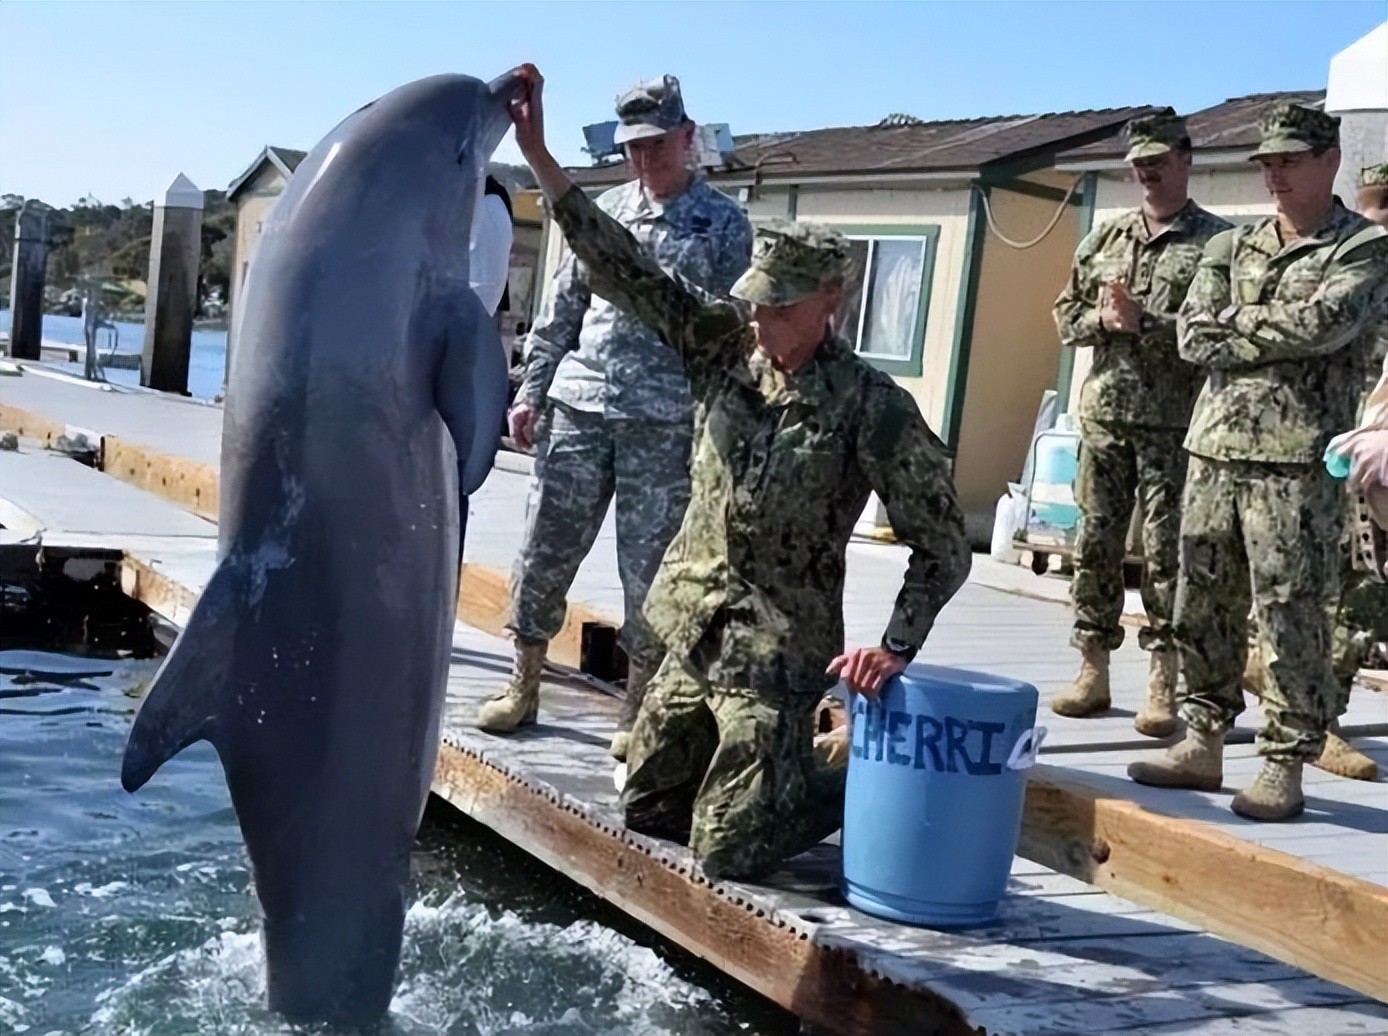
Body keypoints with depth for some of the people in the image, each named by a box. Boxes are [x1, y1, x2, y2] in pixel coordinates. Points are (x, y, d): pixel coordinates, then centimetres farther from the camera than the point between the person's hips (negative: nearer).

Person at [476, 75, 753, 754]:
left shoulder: (724, 223, 4)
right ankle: (523, 686, 20)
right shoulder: (606, 210, 14)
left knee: (648, 567, 1)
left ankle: (639, 705, 15)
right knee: (544, 551, 5)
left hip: (663, 424, -3)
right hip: (578, 409, 4)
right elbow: (562, 308, 16)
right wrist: (531, 390, 10)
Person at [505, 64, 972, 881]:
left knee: (726, 854, -3)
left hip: (774, 656, -6)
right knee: (646, 807, 18)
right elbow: (626, 272, -7)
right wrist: (540, 156, -14)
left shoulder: (872, 406, -17)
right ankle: (777, 769, 37)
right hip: (695, 636, 6)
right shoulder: (728, 351, -3)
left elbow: (943, 544, -12)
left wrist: (897, 647, -22)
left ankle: (870, 785, 19)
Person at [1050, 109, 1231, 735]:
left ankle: (1163, 685, 4)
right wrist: (1101, 319, -4)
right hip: (1104, 413, 5)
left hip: (1173, 423, -5)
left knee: (1166, 553, -2)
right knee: (1096, 543, 6)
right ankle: (1092, 671, 15)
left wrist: (1143, 322, -18)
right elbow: (1066, 316, 16)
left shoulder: (1215, 242, 0)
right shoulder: (1105, 239, 15)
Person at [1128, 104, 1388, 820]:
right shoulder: (1230, 246, 17)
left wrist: (1238, 320, -4)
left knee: (1291, 619, -3)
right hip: (1214, 448, 5)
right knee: (1202, 607, 9)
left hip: (1296, 462, -5)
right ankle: (1202, 745, 19)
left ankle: (1284, 767, 5)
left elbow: (1326, 321, -17)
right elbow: (1194, 337, 4)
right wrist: (1281, 338, -7)